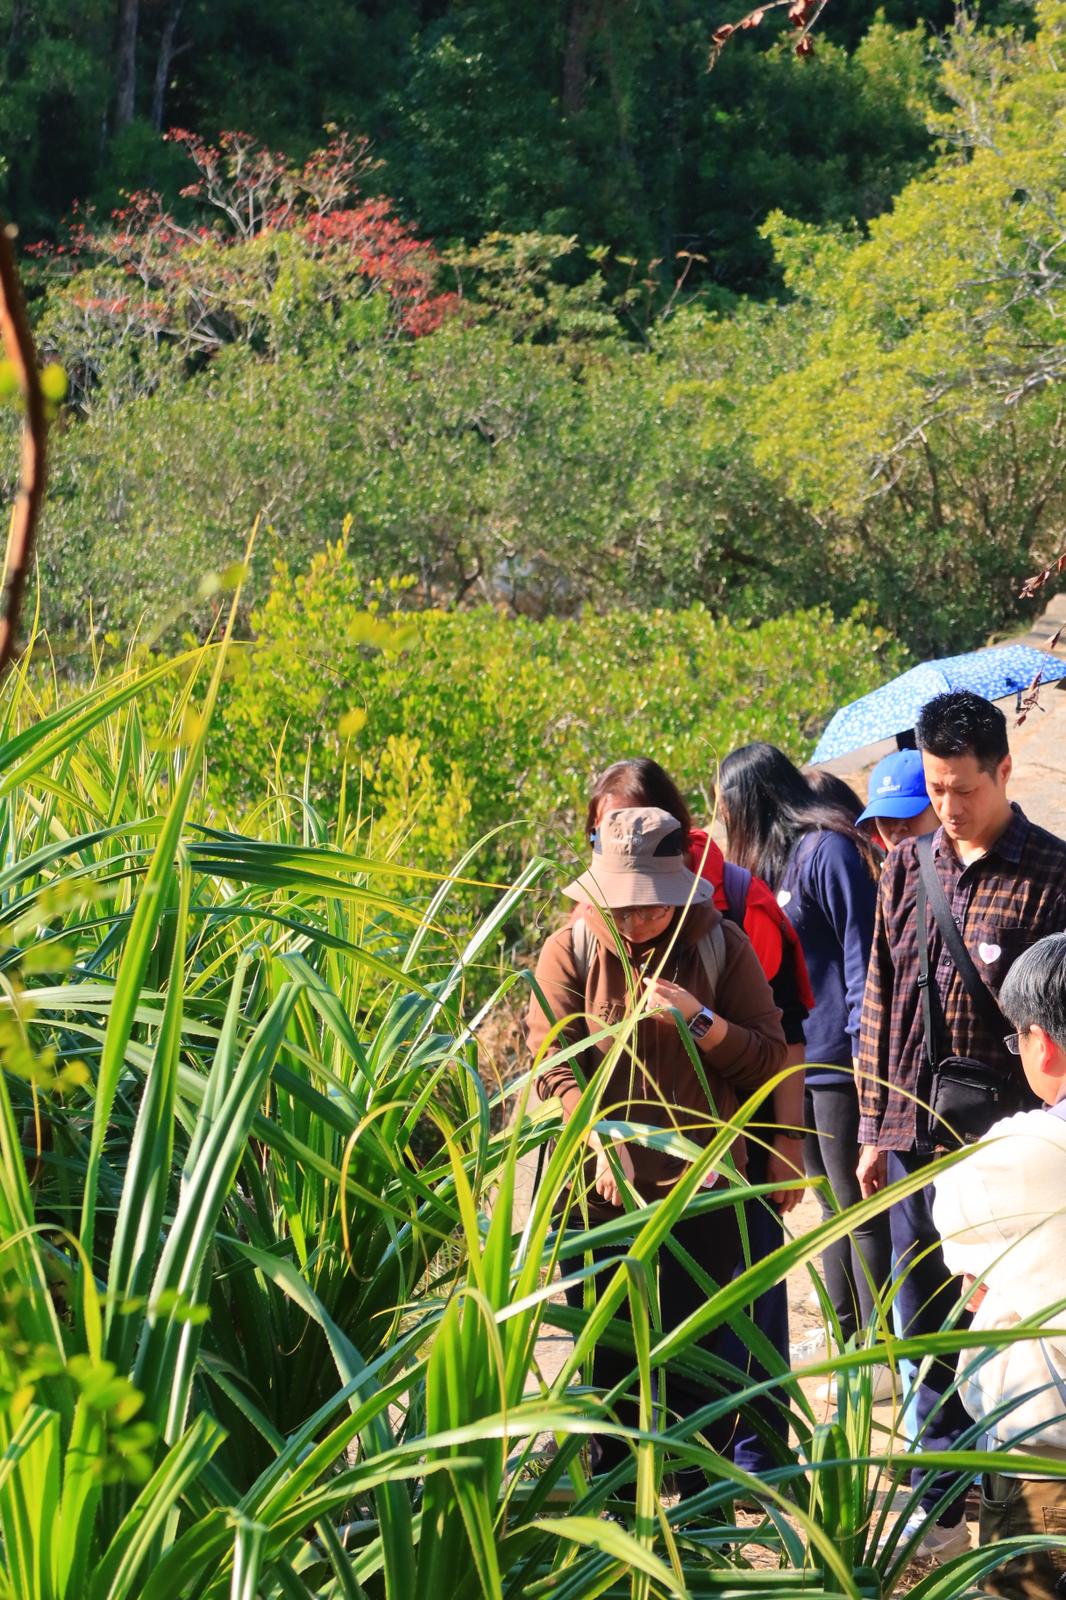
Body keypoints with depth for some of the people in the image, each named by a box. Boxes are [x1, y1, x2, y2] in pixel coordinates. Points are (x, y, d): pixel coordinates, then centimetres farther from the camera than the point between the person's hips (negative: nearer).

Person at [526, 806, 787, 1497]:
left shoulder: (720, 945, 1)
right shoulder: (570, 949, 0)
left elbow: (771, 1059, 0)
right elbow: (552, 1060, -8)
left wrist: (701, 1020, -17)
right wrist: (600, 1138, -22)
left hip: (702, 1188, -1)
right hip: (602, 1189, 1)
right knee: (608, 1360, 9)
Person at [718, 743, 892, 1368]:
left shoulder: (829, 849, -13)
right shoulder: (774, 858, 14)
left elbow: (860, 953, -16)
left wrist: (862, 1052, -18)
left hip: (837, 1060, -9)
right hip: (797, 1063, 9)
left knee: (859, 1210, -2)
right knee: (834, 1207, 16)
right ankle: (848, 1342, 26)